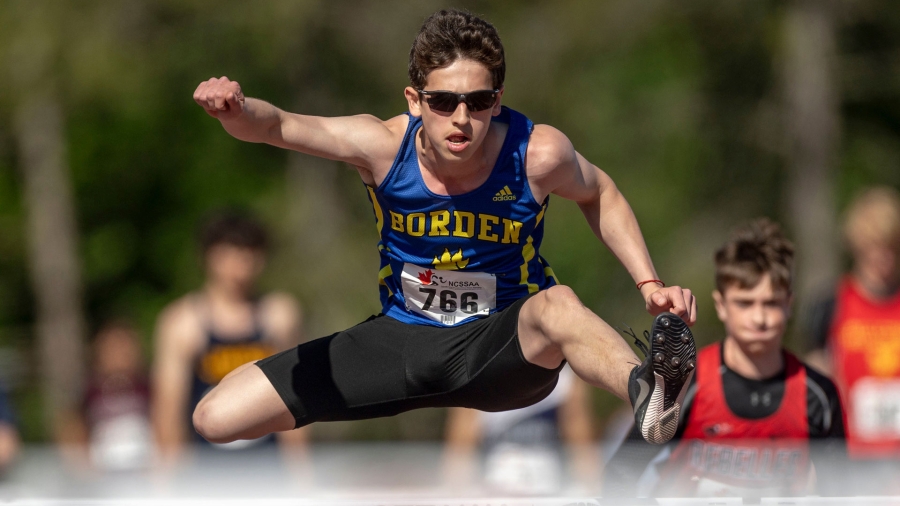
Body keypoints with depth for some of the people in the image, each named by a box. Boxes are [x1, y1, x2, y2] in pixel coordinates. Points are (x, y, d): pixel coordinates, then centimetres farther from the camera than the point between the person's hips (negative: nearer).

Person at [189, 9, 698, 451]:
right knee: (217, 419, -7)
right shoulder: (384, 146, -18)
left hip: (501, 346, -3)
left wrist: (650, 284, -7)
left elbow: (599, 193, 3)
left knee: (557, 306, -41)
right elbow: (276, 125, -24)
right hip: (401, 338, 3)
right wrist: (237, 110, -49)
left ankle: (646, 389, -69)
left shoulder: (537, 154, -18)